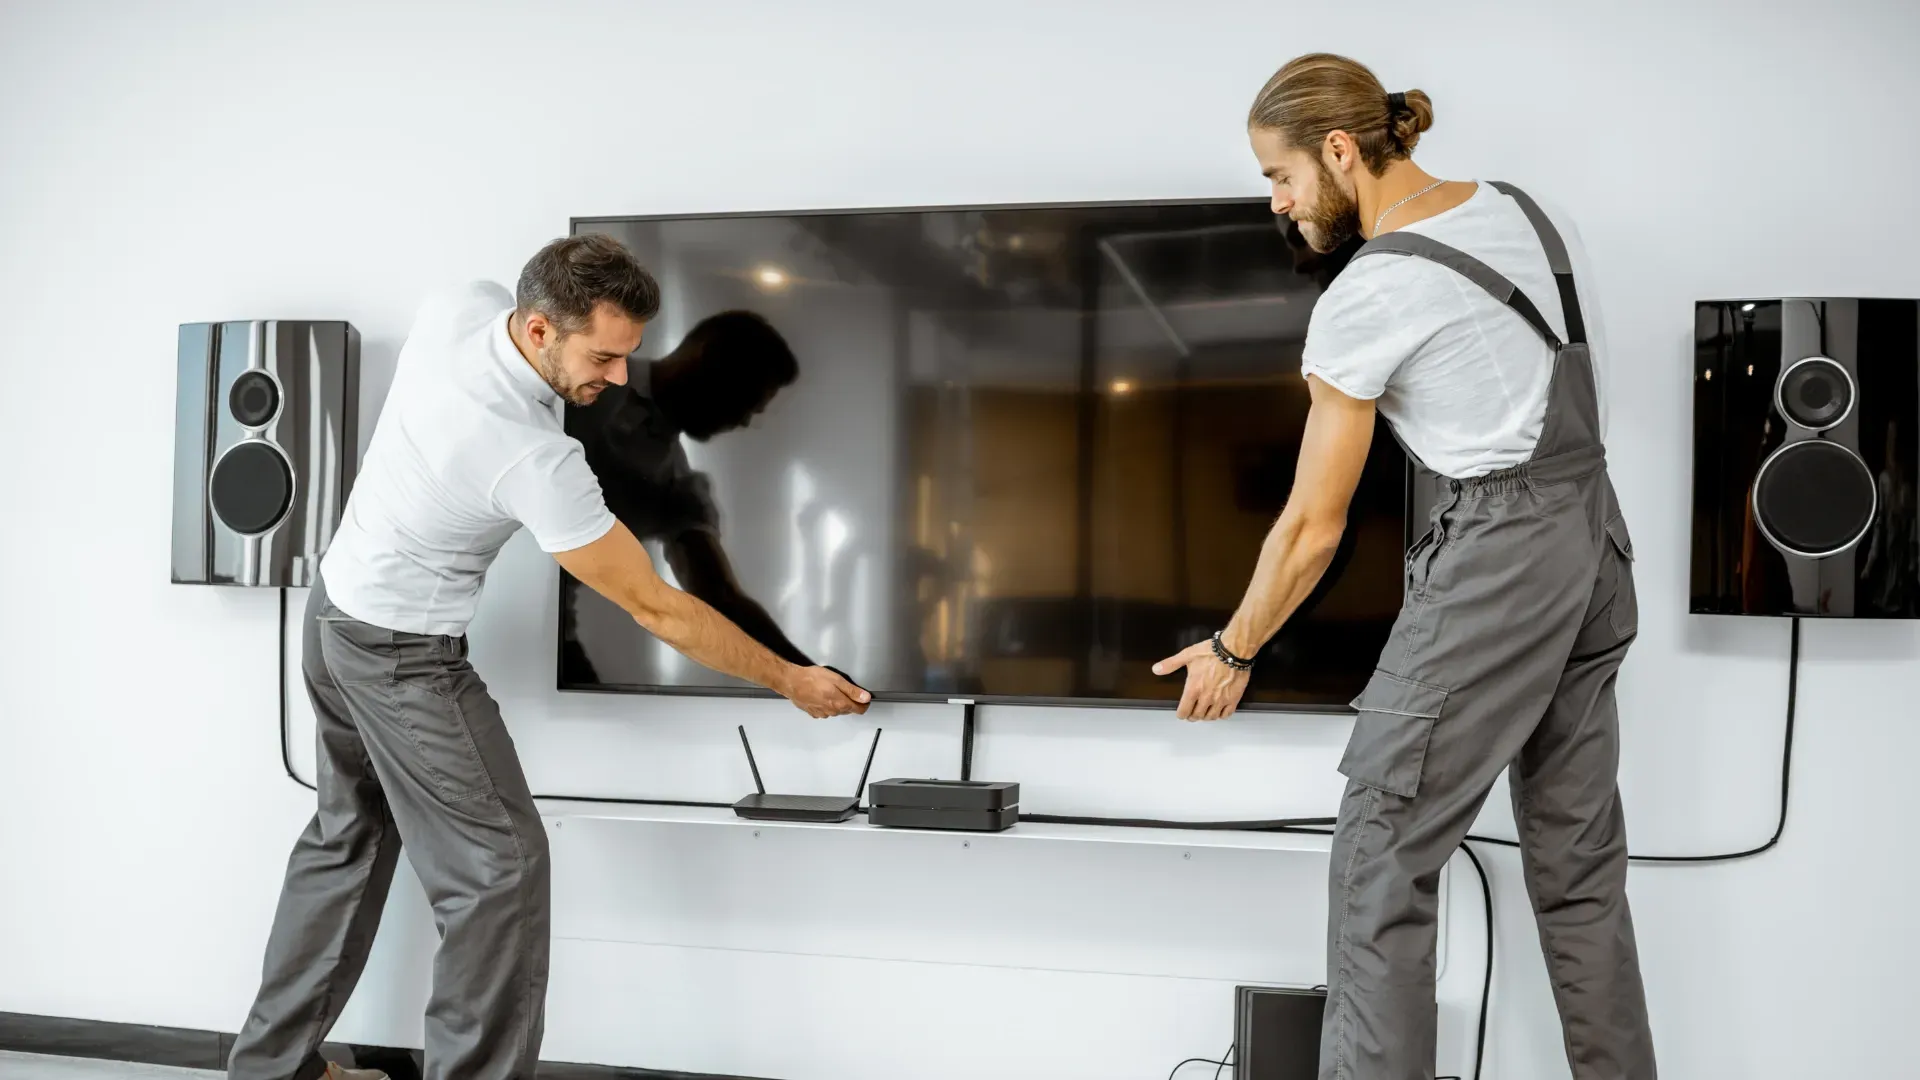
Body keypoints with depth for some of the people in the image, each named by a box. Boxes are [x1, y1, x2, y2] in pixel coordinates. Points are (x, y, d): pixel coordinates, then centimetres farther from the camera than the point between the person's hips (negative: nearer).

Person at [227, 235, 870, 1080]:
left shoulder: (456, 309, -13)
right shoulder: (536, 461, -33)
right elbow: (655, 609, -26)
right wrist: (790, 680, -16)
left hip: (338, 612, 9)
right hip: (403, 655, -9)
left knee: (347, 839, 20)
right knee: (500, 864, -4)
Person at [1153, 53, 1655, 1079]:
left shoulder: (1361, 300, -14)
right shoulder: (1519, 206, 8)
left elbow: (1313, 525, -8)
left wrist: (1232, 651, 4)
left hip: (1496, 559, -8)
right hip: (1595, 536, 9)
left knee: (1382, 856, 1)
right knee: (1579, 853, 16)